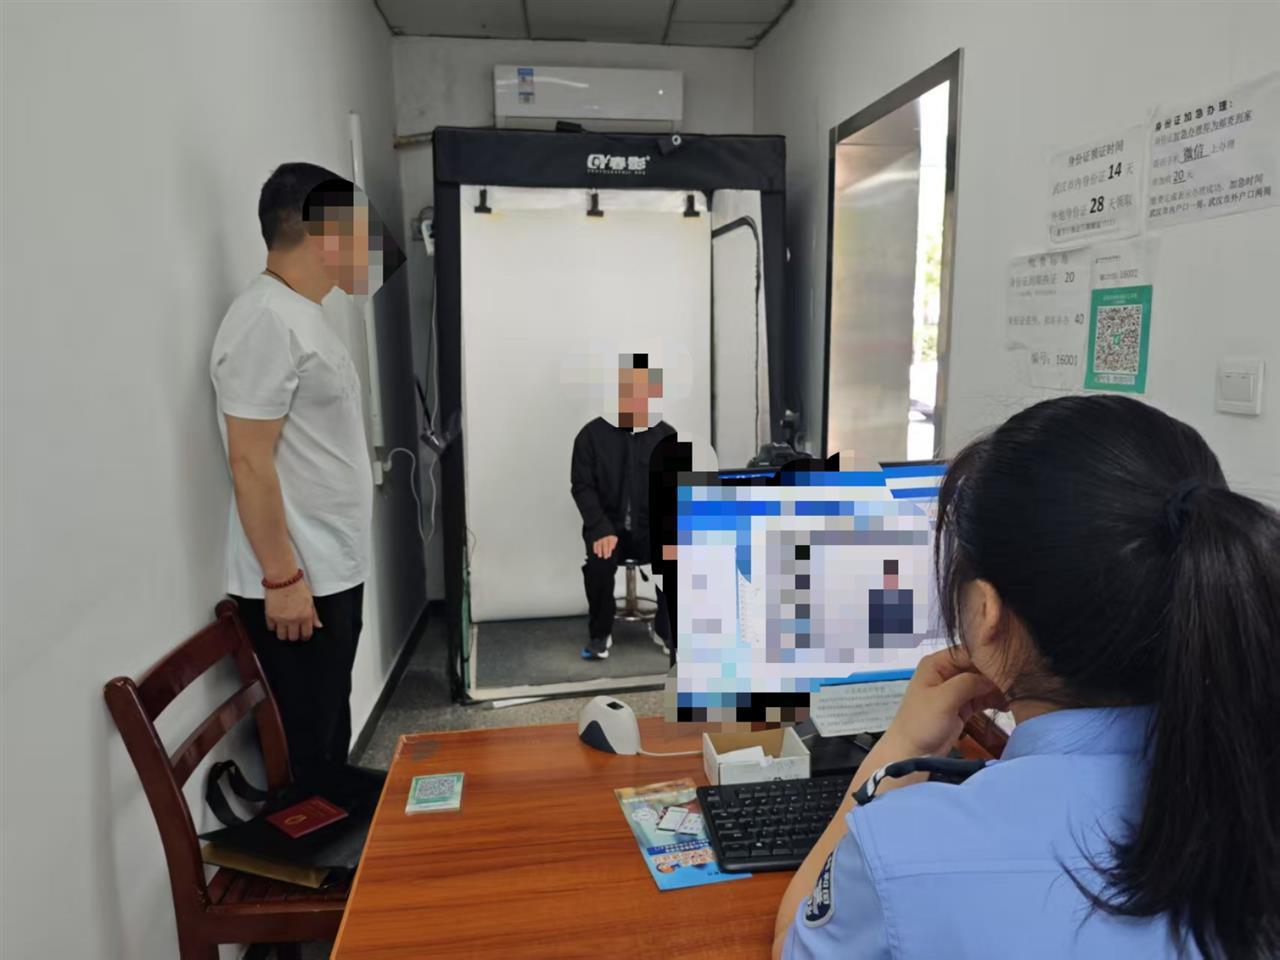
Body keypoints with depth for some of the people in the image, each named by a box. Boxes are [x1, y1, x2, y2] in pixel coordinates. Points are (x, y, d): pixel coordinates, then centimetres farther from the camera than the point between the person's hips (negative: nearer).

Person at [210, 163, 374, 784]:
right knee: (303, 756, 4)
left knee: (329, 739, 20)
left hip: (333, 572, 10)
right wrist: (281, 578, -20)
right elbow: (250, 460, -21)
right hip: (298, 581, -9)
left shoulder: (301, 313, 13)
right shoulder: (267, 319, -18)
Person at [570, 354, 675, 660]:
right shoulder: (592, 435, -2)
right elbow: (582, 487, -5)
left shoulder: (667, 436, 1)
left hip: (652, 528, 1)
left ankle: (666, 629, 3)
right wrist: (601, 530, -20)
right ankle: (600, 634, -5)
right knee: (598, 562, -32)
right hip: (609, 527, -1)